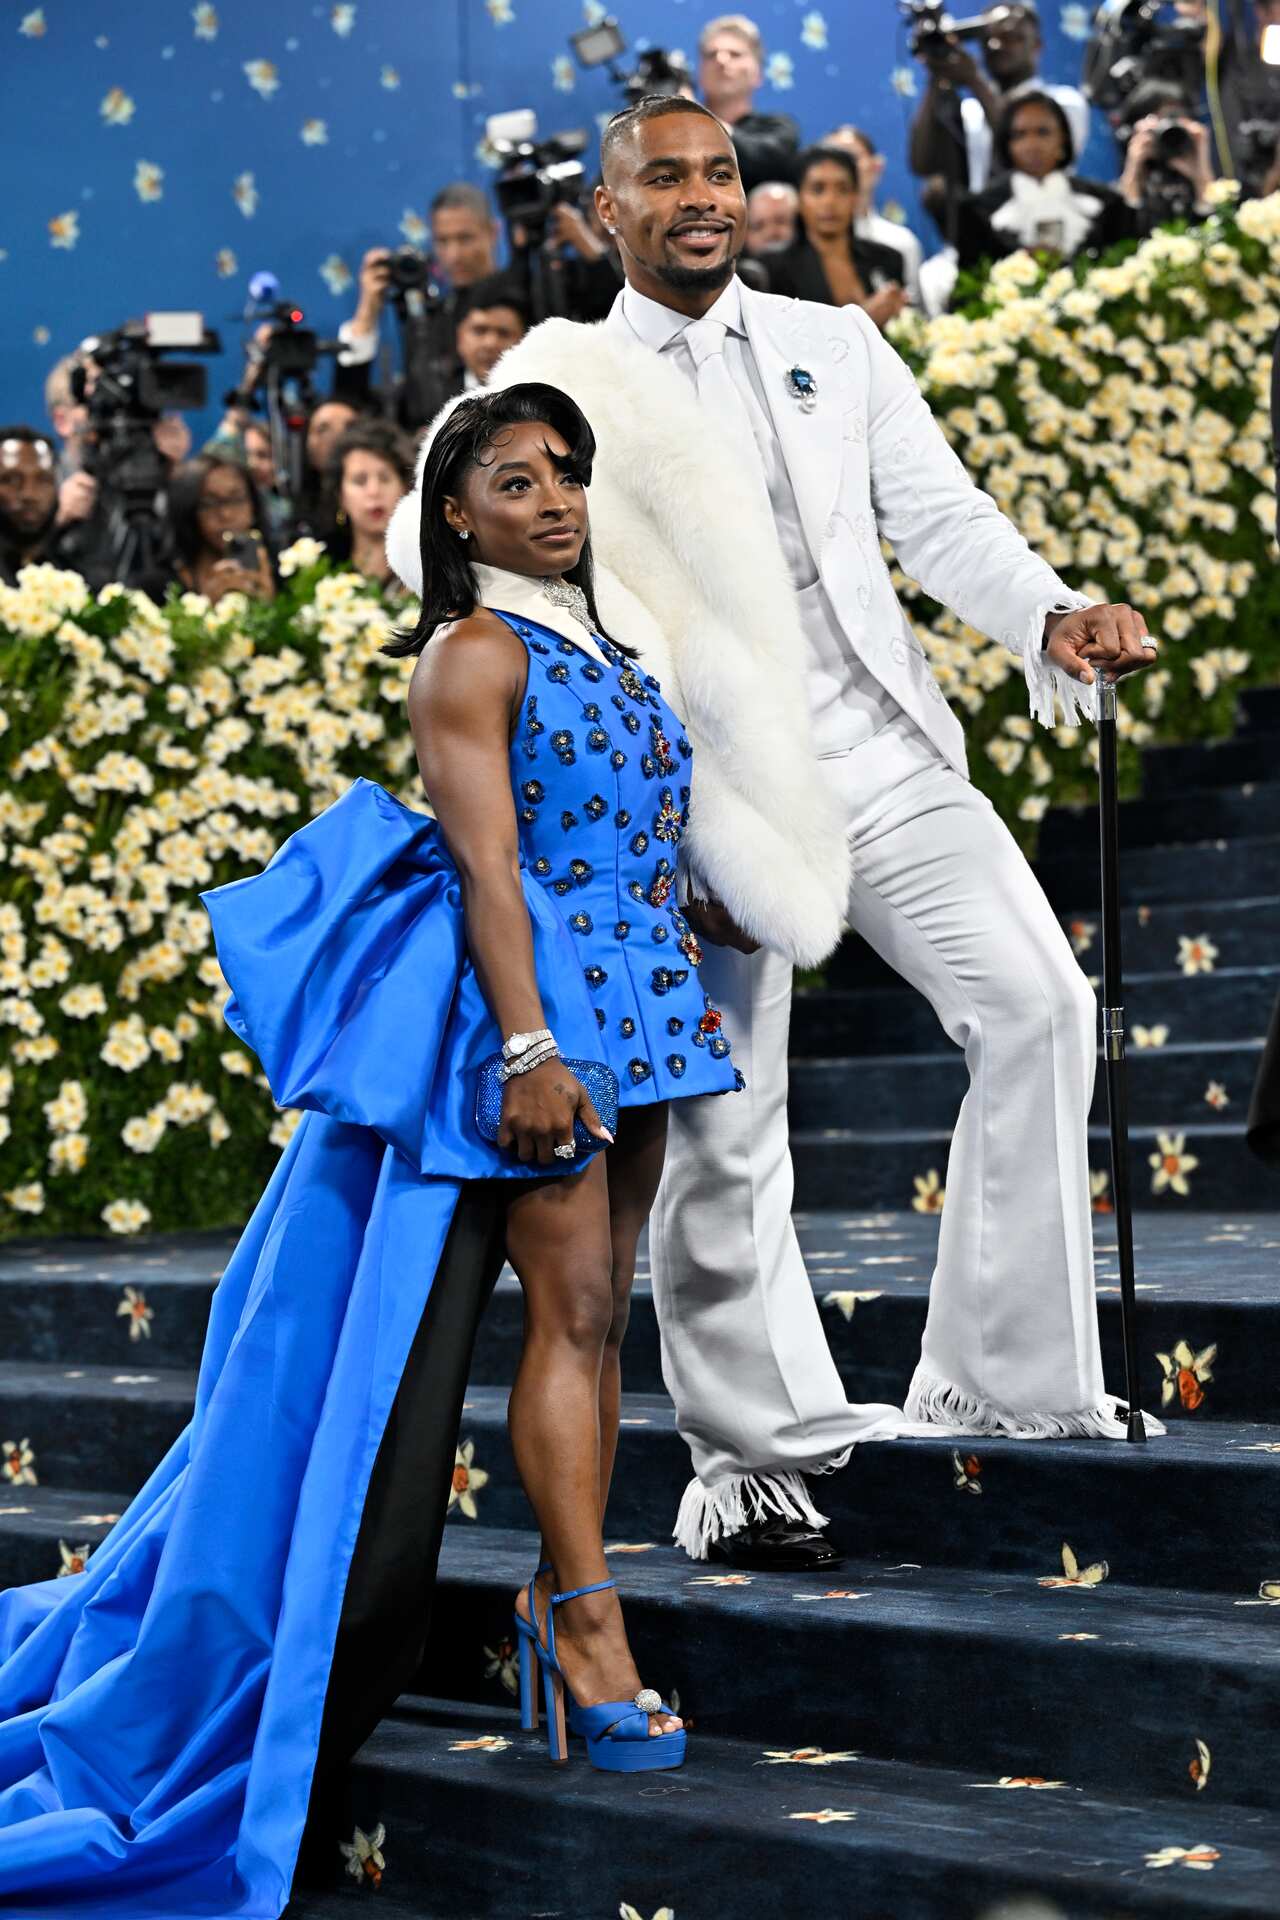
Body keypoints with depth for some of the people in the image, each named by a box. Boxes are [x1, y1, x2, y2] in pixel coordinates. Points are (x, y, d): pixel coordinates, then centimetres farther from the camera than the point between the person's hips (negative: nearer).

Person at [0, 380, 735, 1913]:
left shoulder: (604, 645, 18)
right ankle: (590, 1628, -9)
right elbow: (486, 859, -15)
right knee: (571, 1303, -11)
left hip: (634, 1009, 8)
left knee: (600, 1307, 7)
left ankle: (560, 1601, 13)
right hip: (529, 1002, -8)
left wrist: (689, 1007, 19)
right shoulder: (474, 654, -6)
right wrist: (527, 1046, -22)